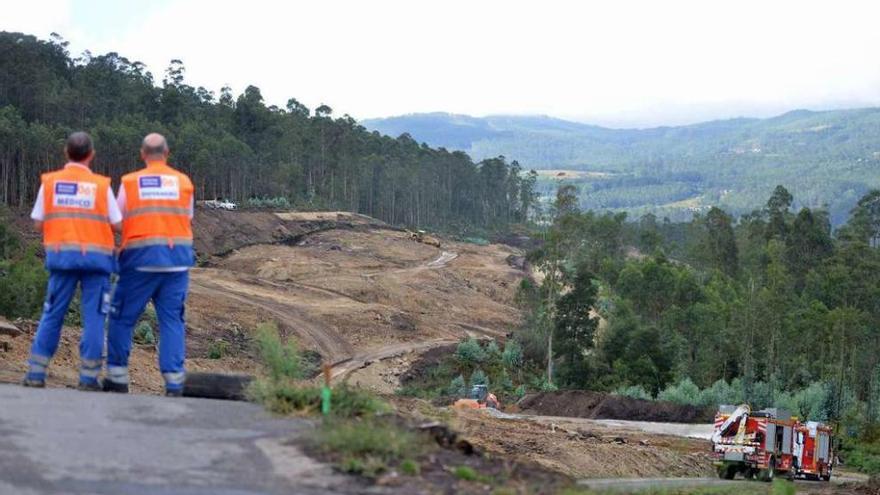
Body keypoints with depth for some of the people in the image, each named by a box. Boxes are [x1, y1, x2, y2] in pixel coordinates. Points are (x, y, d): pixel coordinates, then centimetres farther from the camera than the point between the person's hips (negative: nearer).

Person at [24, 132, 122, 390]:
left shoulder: (49, 182, 4)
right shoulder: (101, 185, -1)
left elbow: (38, 223, 2)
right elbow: (116, 224, -1)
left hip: (60, 255, 2)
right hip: (96, 257, -2)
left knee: (52, 314, 9)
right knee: (93, 317, 3)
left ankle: (35, 374, 9)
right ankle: (89, 377, 1)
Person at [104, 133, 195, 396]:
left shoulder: (129, 182, 2)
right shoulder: (184, 182, 6)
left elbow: (117, 223, 4)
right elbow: (188, 220, 13)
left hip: (141, 259, -2)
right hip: (178, 259, 2)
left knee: (123, 317, 9)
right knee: (172, 319, 4)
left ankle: (117, 378, 11)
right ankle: (174, 382, -3)